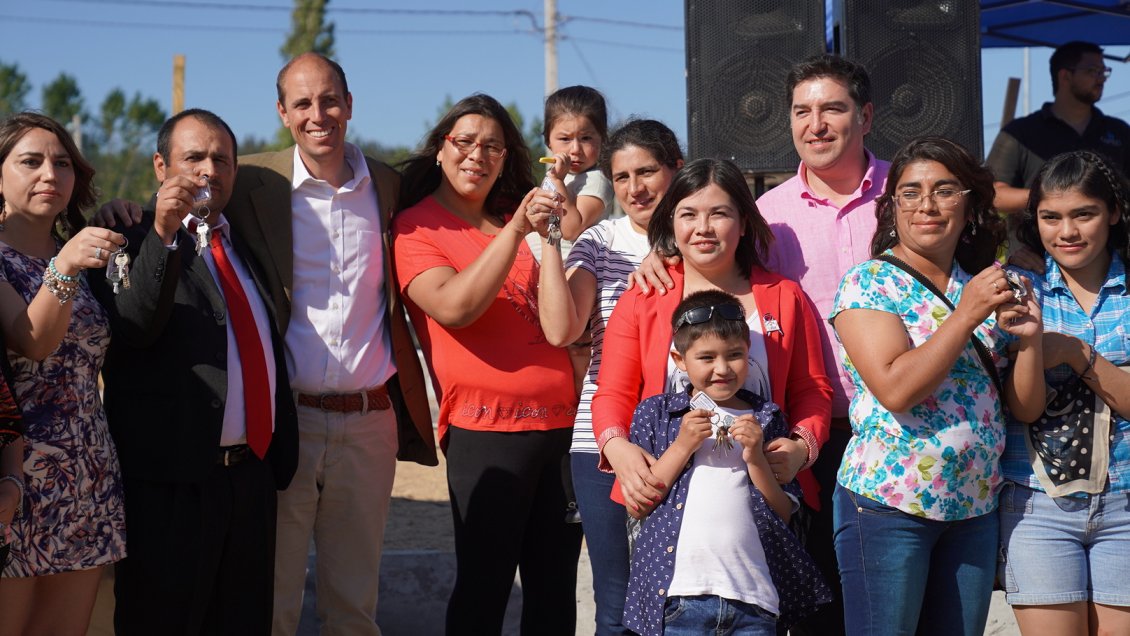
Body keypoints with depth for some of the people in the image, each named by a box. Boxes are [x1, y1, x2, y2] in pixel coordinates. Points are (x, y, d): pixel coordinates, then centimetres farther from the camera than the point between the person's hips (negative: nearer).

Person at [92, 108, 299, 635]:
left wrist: (281, 456, 17)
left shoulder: (243, 243, 18)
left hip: (253, 473, 6)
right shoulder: (132, 236, -2)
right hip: (171, 479, -6)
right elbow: (129, 330, -19)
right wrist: (162, 235, -27)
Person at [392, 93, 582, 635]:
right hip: (487, 427, -6)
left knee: (556, 589, 9)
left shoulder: (513, 220, 17)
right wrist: (515, 232, -21)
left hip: (559, 422, 6)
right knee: (483, 590, -2)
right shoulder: (415, 227, 1)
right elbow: (454, 307, -18)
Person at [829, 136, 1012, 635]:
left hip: (974, 511, 5)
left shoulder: (982, 284, 11)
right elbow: (895, 389, -20)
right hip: (887, 506, -5)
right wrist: (965, 316, -18)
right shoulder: (868, 283, -5)